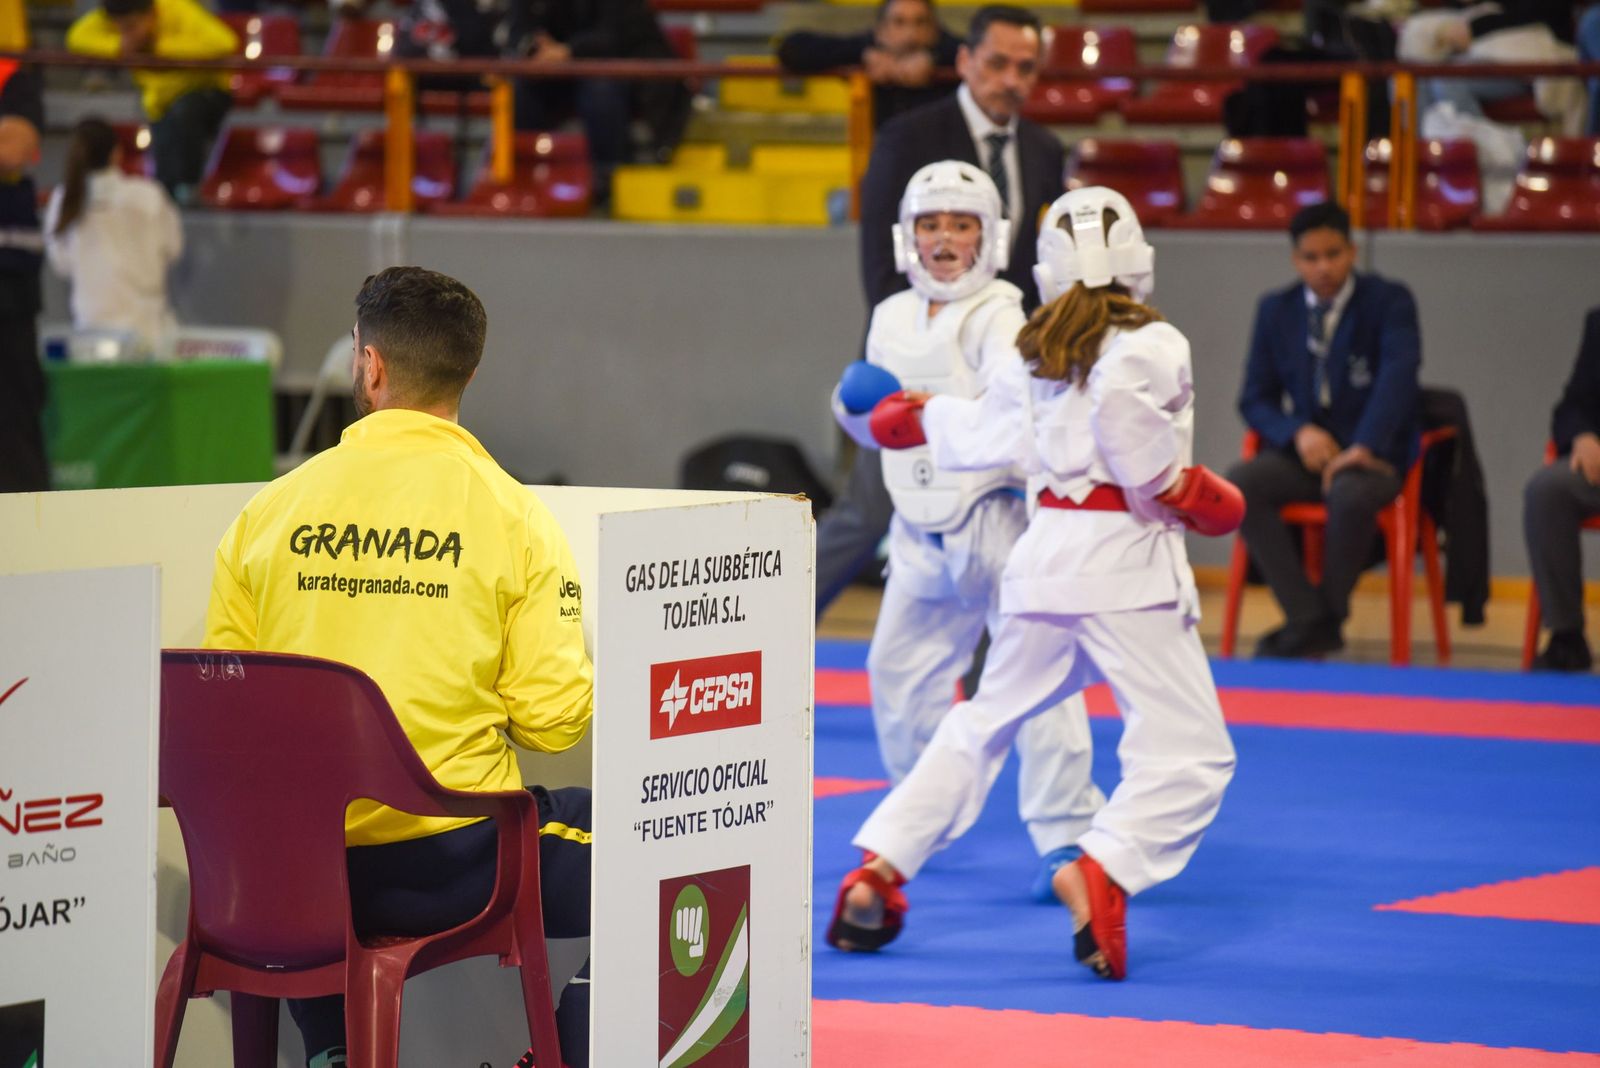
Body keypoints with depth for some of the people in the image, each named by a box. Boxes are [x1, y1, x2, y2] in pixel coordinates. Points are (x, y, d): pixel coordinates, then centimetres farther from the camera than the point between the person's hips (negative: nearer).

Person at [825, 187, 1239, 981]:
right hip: (1126, 558, -7)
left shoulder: (1034, 352, 13)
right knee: (1185, 751, -8)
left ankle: (878, 871, 19)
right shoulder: (1151, 345, -6)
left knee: (984, 723, 22)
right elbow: (1124, 418, -24)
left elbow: (984, 433, 24)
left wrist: (918, 415, 46)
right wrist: (1192, 495, -9)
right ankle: (1101, 872, -31)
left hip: (1044, 553, 7)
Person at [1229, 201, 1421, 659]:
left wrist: (1363, 448, -33)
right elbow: (1255, 398, 9)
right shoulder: (1276, 311, 9)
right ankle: (1307, 619, -23)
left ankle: (1330, 617, -14)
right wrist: (1297, 432, -14)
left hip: (1372, 454, -4)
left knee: (1350, 494, -39)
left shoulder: (1389, 302, -4)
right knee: (1238, 485, -26)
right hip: (1305, 451, 4)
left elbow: (1399, 374, -20)